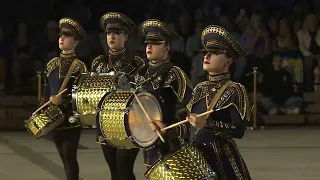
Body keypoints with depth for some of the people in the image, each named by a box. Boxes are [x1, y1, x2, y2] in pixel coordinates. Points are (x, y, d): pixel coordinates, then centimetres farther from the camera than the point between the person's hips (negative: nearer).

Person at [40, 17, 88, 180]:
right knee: (64, 157, 12)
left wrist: (63, 100, -22)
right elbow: (47, 90, 15)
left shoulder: (79, 66, -8)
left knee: (69, 156, -9)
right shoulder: (52, 63, 11)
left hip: (71, 119, -6)